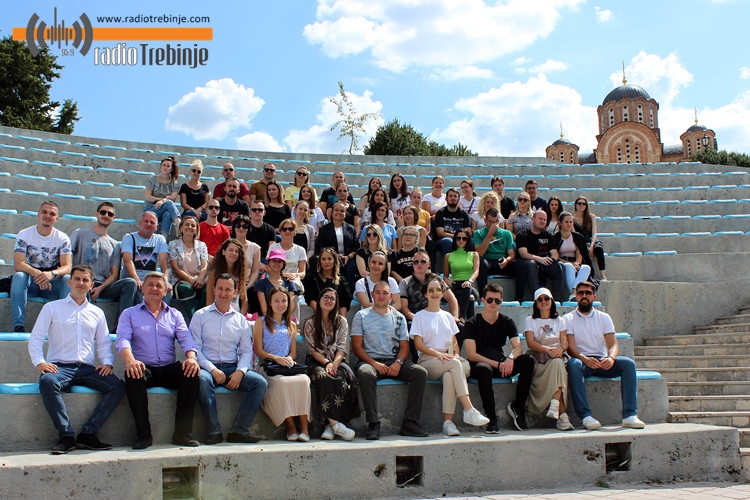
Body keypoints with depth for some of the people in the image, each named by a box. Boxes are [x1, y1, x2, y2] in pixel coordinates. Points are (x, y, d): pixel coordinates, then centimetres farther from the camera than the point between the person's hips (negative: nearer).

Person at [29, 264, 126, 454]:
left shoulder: (97, 313, 22)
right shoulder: (52, 308, 13)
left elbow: (104, 342, 20)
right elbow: (35, 337, 5)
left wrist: (107, 362, 0)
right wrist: (39, 362, -12)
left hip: (87, 368, 3)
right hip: (59, 366, -3)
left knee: (118, 386, -23)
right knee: (47, 381, -38)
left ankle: (88, 434, -20)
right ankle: (66, 436, -28)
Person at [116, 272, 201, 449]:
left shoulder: (174, 315, 19)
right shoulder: (130, 314, 13)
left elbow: (185, 338, 4)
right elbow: (122, 339, -4)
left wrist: (191, 357, -20)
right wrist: (129, 360, -27)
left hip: (169, 368, 2)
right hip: (144, 368, -2)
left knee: (192, 373, -28)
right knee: (133, 377, -36)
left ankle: (182, 432, -22)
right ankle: (143, 434, -24)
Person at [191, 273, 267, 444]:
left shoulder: (240, 319, 16)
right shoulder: (201, 316, 7)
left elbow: (247, 350, 10)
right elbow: (195, 347, -2)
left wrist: (240, 371, -10)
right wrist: (212, 369, -16)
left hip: (233, 368, 3)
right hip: (208, 367, -3)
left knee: (260, 382, -21)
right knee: (202, 379, -37)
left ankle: (239, 431, -18)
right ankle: (214, 431, -25)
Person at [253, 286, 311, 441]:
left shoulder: (292, 325, 24)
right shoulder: (261, 322, 11)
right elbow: (258, 350, 2)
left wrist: (289, 359, -6)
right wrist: (276, 358, -15)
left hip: (287, 367, 3)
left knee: (304, 379, -32)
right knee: (281, 382, -38)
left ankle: (304, 426, -30)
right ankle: (290, 426, -27)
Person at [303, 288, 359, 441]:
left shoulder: (342, 321, 10)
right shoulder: (310, 323, 7)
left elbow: (341, 348, 1)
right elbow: (313, 350, -1)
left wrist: (335, 364, -19)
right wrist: (327, 363, -18)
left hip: (337, 362, 1)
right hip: (317, 362, -1)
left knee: (339, 378, -34)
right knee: (323, 377, -35)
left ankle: (330, 425, -33)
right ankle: (335, 424, -40)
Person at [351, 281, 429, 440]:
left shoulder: (399, 317, 15)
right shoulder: (361, 316, 7)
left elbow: (404, 346, 10)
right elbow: (356, 347, 0)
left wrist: (398, 363, -11)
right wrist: (374, 363, -15)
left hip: (394, 362, 3)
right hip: (370, 361, -3)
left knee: (420, 372, -23)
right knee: (366, 374, -38)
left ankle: (410, 423, -21)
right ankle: (373, 424, -32)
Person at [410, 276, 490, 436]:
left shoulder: (447, 316, 22)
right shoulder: (419, 316, 9)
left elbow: (455, 342, 17)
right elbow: (419, 345, -2)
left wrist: (456, 354, -6)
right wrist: (438, 354, -17)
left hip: (448, 360, 3)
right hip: (428, 361, -3)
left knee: (449, 376, -36)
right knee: (455, 364, -35)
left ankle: (448, 421, -38)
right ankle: (469, 410, -40)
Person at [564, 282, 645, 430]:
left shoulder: (604, 317, 12)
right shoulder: (568, 319, 4)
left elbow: (613, 344, 1)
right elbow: (570, 347, -9)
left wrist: (611, 358, -24)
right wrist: (584, 358, -31)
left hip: (602, 362, 3)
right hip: (582, 362, -3)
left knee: (628, 363, -24)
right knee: (573, 364, -37)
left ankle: (630, 415, -27)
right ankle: (585, 416, -40)